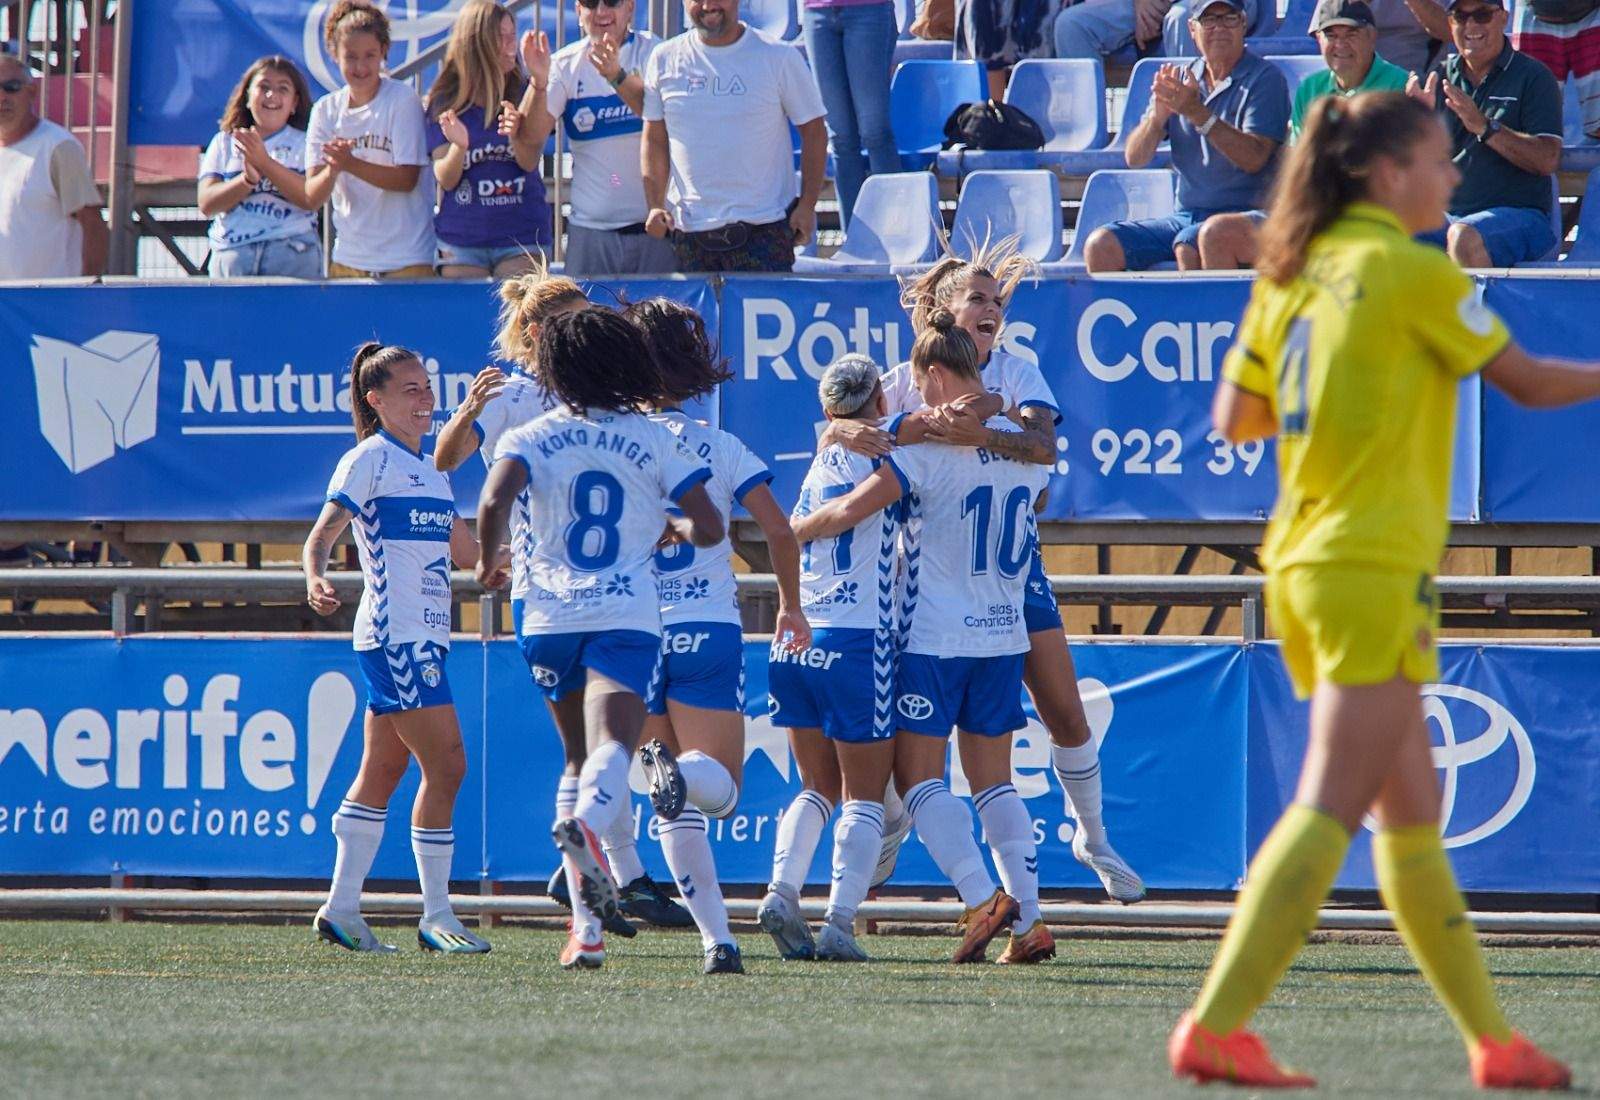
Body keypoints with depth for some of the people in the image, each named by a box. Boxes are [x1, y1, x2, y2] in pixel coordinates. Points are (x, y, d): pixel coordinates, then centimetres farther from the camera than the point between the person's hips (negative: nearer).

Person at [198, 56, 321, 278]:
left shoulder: (304, 143, 13)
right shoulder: (224, 142, 18)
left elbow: (312, 198, -5)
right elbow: (207, 204, 5)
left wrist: (265, 162, -13)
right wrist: (248, 179, -12)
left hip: (292, 253, -1)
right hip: (231, 253, 1)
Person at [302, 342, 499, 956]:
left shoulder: (428, 469, 19)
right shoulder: (371, 459, -7)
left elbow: (463, 550, 31)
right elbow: (322, 533, -16)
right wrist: (315, 580, -34)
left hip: (424, 639, 9)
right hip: (395, 636, -9)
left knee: (381, 772, 10)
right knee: (445, 766, -11)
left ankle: (341, 910, 15)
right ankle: (436, 917, -6)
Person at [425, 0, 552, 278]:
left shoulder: (524, 93, 3)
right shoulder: (444, 102, 3)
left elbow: (530, 160, -8)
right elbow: (445, 179, -2)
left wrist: (516, 135, -29)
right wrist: (458, 147, -23)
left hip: (521, 236, -1)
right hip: (461, 240, 1)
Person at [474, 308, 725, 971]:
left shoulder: (529, 440, 4)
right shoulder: (652, 441, 7)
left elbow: (493, 504, -16)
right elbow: (708, 528, 2)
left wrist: (487, 561, 3)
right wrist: (668, 529, 23)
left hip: (551, 619, 1)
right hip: (628, 618, -1)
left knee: (580, 758, 18)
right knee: (612, 749, -19)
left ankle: (587, 927, 14)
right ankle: (587, 821, -56)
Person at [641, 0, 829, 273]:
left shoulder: (779, 58, -1)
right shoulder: (664, 61, 6)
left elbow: (813, 130, 2)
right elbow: (654, 140, 10)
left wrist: (807, 205, -6)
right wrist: (655, 206, -2)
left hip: (764, 229, -3)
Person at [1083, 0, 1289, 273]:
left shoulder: (1265, 78, -1)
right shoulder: (1180, 80, 15)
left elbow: (1254, 159, -14)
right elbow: (1135, 158, 6)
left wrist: (1198, 113, -22)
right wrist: (1158, 116, -15)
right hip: (1185, 216, 5)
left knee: (1189, 246, -36)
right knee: (1101, 246, -15)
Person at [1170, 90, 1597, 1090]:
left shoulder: (1294, 275, 11)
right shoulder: (1408, 269, -9)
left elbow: (1233, 418, 15)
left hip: (1305, 560, 8)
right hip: (1376, 568, -8)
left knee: (1414, 813, 12)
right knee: (1331, 809, -11)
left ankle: (1493, 1041, 17)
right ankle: (1215, 1028, -19)